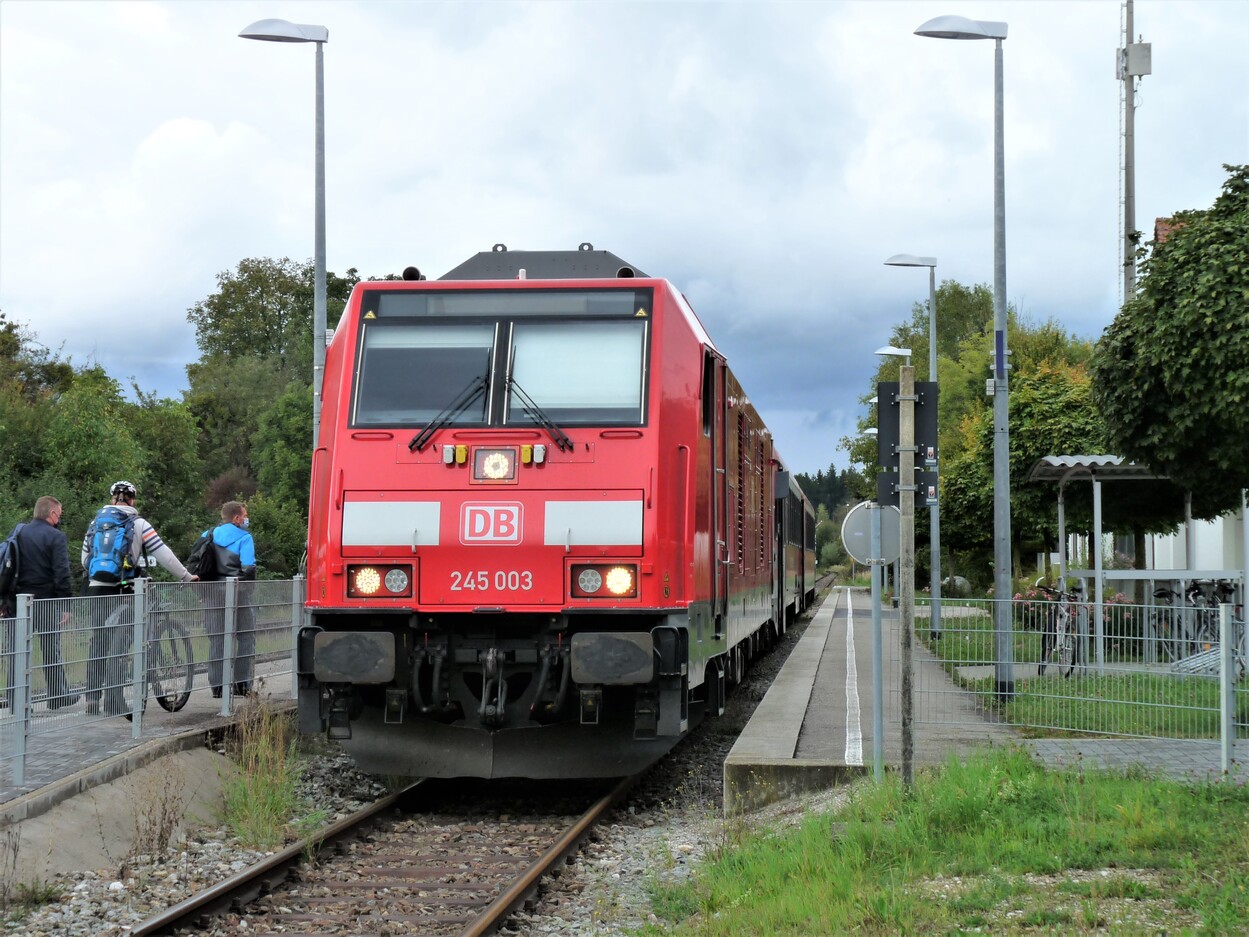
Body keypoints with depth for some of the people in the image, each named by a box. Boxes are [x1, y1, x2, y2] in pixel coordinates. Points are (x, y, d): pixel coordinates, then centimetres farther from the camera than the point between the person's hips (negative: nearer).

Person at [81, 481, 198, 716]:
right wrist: (186, 577, 7)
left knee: (97, 644, 11)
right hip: (123, 591, -4)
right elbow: (164, 555, -4)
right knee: (118, 648, -4)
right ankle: (114, 703, -7)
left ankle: (92, 699, 11)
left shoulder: (96, 523, 10)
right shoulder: (138, 524, -3)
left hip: (97, 590, 4)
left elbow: (85, 560, 17)